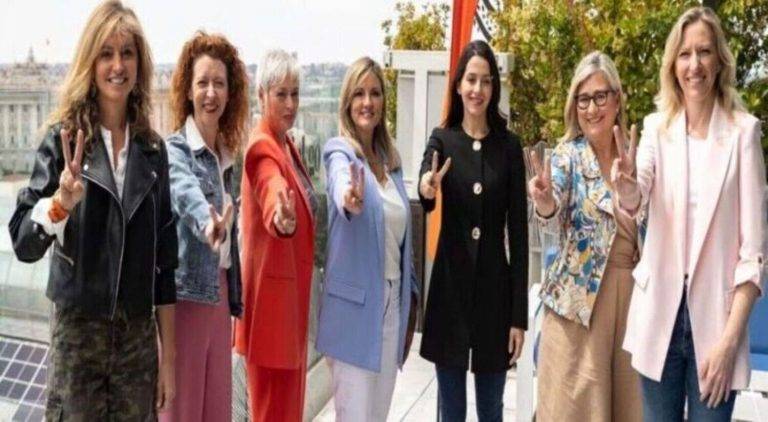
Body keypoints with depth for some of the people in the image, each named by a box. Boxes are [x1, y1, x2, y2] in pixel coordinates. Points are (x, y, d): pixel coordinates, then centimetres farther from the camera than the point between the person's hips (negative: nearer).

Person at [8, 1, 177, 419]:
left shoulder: (152, 149, 4)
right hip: (78, 330, -3)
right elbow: (23, 243, -9)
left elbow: (163, 258, 7)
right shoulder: (64, 139, -5)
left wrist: (167, 352, 7)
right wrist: (60, 203, -30)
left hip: (139, 333, 3)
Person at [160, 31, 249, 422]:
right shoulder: (174, 150, -9)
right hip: (185, 295, -7)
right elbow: (187, 194, -32)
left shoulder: (226, 156, 12)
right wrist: (208, 224, -53)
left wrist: (234, 300, 15)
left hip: (220, 295, 7)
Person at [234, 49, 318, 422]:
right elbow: (273, 194, -39)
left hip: (291, 291, 10)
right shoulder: (262, 148, -17)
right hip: (271, 294, -9)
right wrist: (282, 218, -57)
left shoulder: (288, 145, 12)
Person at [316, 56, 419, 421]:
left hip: (392, 301, 6)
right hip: (354, 305, -6)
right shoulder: (340, 152, -8)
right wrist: (350, 201, -56)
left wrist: (410, 294, 17)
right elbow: (341, 186, -34)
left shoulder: (390, 159, 11)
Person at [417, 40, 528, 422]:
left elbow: (518, 231, 0)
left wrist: (520, 314, -3)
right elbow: (424, 191, -19)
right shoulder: (442, 139, 2)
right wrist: (427, 191, -45)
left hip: (494, 288, 0)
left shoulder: (509, 146, 2)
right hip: (450, 287, 0)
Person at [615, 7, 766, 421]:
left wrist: (730, 336, -11)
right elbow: (636, 202, -15)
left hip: (716, 313, -2)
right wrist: (626, 187, -39)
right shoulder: (656, 126, 3)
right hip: (661, 311, 2)